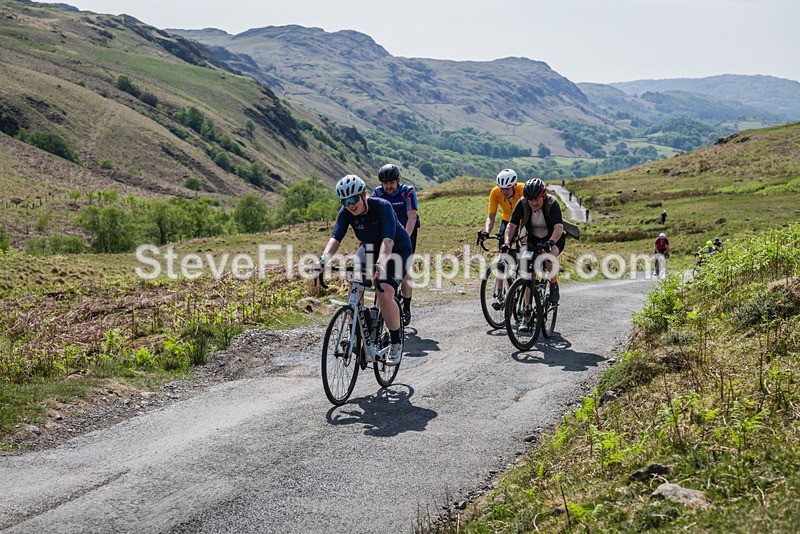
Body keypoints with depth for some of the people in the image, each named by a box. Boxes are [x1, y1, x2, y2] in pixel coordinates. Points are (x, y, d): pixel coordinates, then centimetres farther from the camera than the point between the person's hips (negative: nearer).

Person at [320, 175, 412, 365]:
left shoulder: (382, 207, -32)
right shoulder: (346, 213, -17)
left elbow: (388, 240, -43)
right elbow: (335, 237, -27)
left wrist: (380, 264, -60)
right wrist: (324, 258, -47)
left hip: (396, 250, -6)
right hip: (370, 248, 6)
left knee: (385, 295, -23)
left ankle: (396, 345, -7)